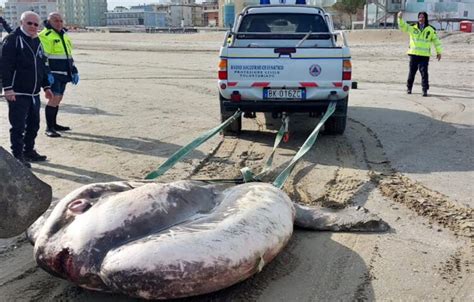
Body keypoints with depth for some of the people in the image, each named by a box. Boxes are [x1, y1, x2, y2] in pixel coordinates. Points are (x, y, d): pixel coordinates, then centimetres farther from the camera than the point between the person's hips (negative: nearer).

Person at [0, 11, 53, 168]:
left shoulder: (37, 42, 15)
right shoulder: (13, 39, -9)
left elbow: (42, 66, 22)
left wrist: (46, 86, 21)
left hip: (34, 93, 8)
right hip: (18, 94, -8)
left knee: (33, 125, 14)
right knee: (18, 126, -2)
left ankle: (29, 151, 28)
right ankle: (17, 156, 7)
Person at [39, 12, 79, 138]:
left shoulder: (64, 35, 19)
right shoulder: (45, 35, -8)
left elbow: (69, 55, 27)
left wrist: (74, 71, 24)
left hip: (63, 74, 8)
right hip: (53, 74, -8)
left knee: (58, 98, 14)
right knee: (54, 98, -12)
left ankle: (54, 124, 25)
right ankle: (49, 128, -6)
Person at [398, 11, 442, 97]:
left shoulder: (430, 30, 5)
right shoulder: (412, 28, 6)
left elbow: (436, 40, 10)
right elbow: (403, 26, -3)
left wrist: (439, 52, 7)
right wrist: (400, 18, -21)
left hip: (424, 55, -1)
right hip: (413, 54, 1)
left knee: (424, 72, -7)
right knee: (412, 72, 9)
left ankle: (425, 90, -3)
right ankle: (409, 88, 23)